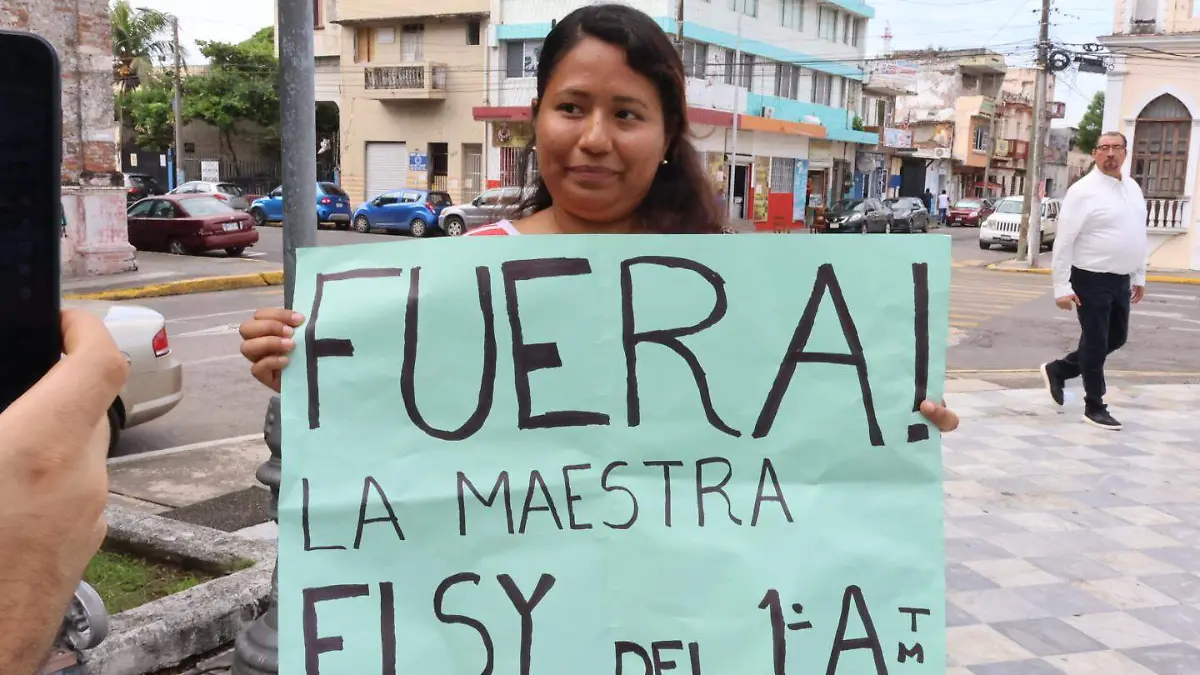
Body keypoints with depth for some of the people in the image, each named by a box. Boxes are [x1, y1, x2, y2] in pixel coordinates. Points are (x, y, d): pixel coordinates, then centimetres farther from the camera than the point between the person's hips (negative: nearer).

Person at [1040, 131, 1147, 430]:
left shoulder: (1133, 188, 10)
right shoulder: (1084, 191, -13)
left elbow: (1137, 235, 18)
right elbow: (1064, 241, -16)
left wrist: (1139, 277, 16)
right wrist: (1062, 287, -19)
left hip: (1121, 279, 8)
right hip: (1092, 280, -8)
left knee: (1116, 338, 16)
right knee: (1095, 343, 1)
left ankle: (1058, 370, 31)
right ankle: (1094, 407, 14)